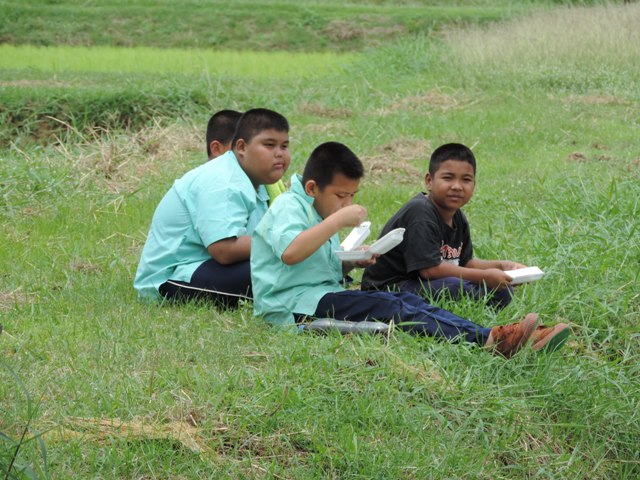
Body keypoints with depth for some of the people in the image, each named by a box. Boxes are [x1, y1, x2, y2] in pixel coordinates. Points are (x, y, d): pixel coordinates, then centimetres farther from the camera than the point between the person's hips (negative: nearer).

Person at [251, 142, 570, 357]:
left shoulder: (316, 212, 25)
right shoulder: (288, 207, -9)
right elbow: (290, 252, -30)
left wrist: (349, 262, 9)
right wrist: (337, 220, -26)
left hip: (323, 293, 10)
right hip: (291, 303, -10)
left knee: (406, 300, -10)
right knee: (386, 307, -26)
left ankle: (492, 337, -28)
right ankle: (487, 340, -41)